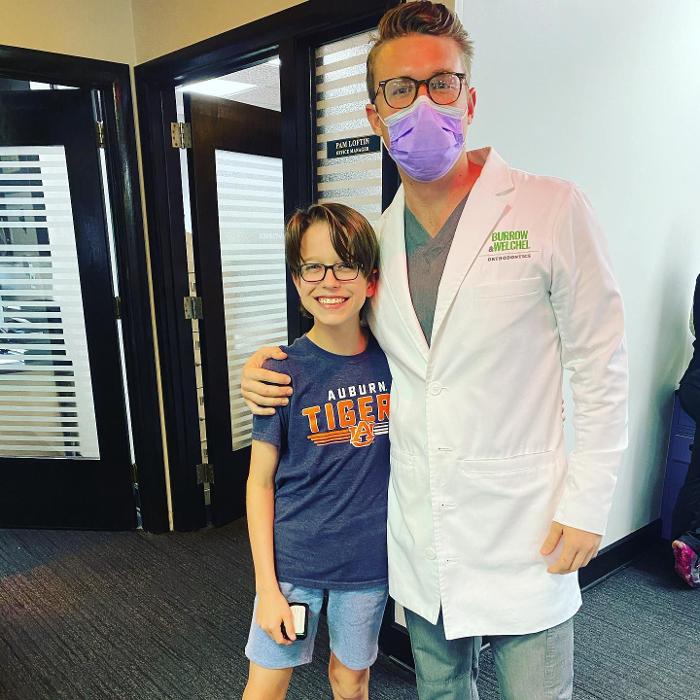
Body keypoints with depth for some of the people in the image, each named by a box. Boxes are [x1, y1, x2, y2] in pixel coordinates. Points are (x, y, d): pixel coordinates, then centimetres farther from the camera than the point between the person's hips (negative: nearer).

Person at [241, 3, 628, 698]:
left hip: (524, 533, -4)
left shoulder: (553, 210, -11)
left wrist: (587, 505, -8)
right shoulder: (376, 239, 2)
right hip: (420, 538, 4)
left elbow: (600, 369, -7)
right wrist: (270, 368, -2)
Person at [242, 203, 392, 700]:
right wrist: (267, 587, -8)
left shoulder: (391, 360, -7)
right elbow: (260, 482, -8)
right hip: (292, 560, -2)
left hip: (369, 560, 3)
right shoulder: (283, 372, -14)